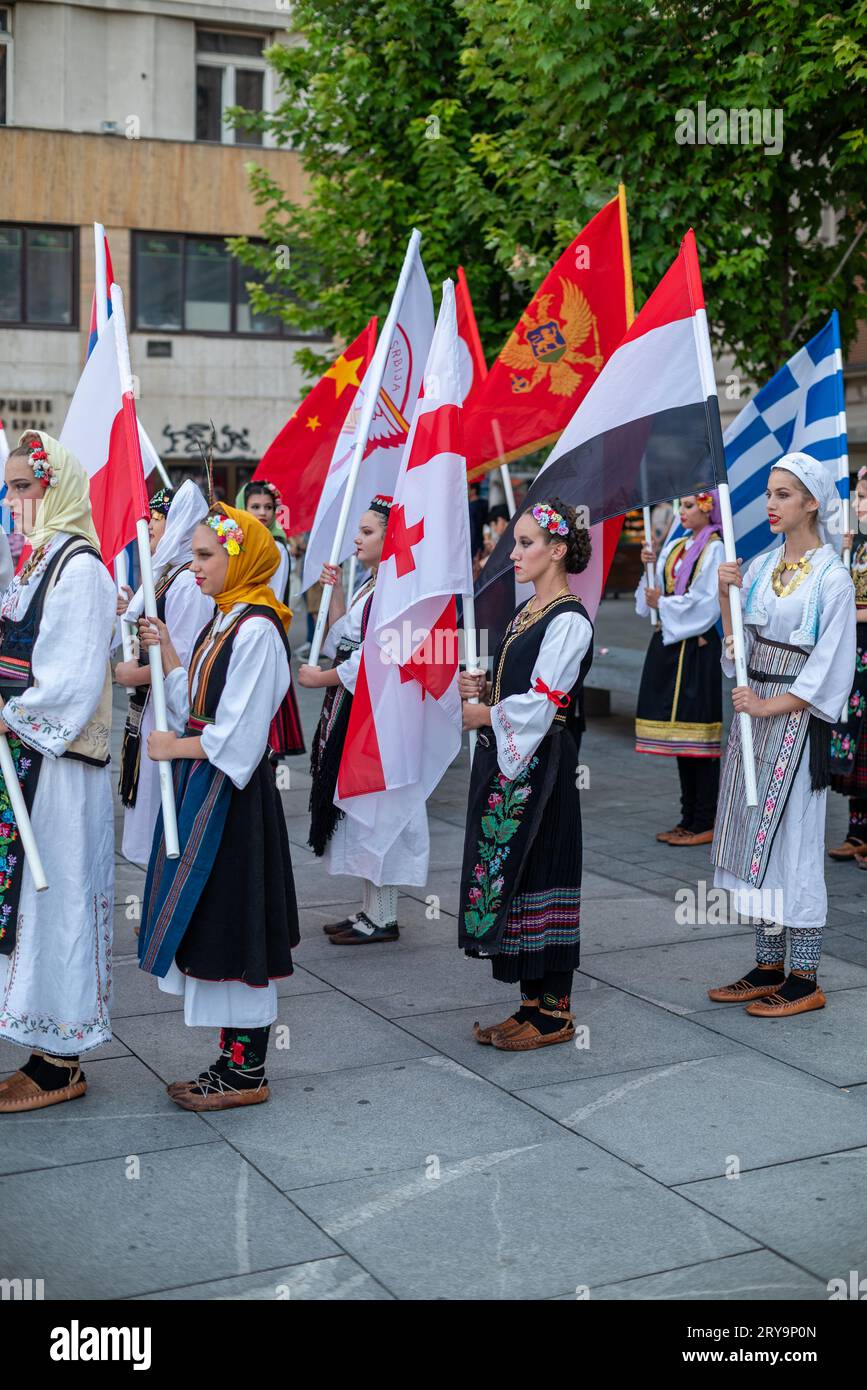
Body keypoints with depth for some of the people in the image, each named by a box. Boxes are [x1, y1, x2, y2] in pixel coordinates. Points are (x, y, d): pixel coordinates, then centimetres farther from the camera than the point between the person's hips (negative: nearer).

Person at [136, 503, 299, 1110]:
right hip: (203, 788, 10)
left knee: (234, 926, -2)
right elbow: (196, 710, 13)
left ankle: (248, 1074, 10)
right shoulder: (224, 625, 13)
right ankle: (233, 1060, 23)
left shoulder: (256, 629, -16)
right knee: (216, 926, 13)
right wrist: (166, 652, 8)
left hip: (232, 796, -10)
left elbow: (237, 734, -19)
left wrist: (175, 746, -10)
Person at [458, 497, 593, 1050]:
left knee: (536, 876, -4)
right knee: (508, 874, 10)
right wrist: (481, 687, 4)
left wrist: (485, 714, -7)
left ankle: (554, 1011, 6)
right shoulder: (527, 612, 15)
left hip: (539, 763, -9)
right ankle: (534, 1004, 18)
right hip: (505, 759, 9)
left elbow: (541, 702, -18)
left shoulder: (569, 620, -12)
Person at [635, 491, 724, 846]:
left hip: (696, 646, -8)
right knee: (679, 736, 9)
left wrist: (664, 604, -8)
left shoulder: (714, 549, -7)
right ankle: (689, 818, 16)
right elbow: (658, 591, 15)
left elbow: (707, 602, -15)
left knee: (695, 731, -6)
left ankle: (704, 823, -1)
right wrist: (649, 566, 0)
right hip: (668, 642, 8)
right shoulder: (674, 546, 16)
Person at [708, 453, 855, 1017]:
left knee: (792, 841, -4)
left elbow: (830, 668, -11)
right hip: (754, 709, 7)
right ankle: (770, 967, 19)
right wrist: (726, 595, -4)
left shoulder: (832, 578, -9)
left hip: (796, 718, -7)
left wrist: (769, 706, -14)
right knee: (756, 838, 9)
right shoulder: (761, 567, 10)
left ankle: (805, 981, 6)